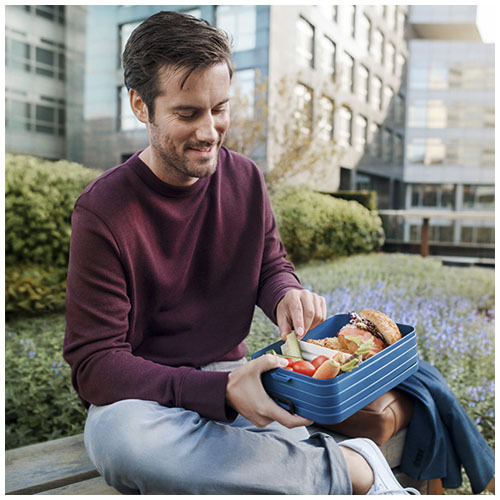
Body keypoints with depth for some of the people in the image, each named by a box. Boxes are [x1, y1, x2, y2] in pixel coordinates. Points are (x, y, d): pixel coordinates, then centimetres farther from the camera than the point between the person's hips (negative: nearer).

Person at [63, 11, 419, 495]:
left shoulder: (245, 178, 0)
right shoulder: (103, 211, -16)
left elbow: (270, 264, 13)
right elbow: (95, 365, -18)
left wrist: (288, 295, -13)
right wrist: (222, 391, -31)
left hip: (231, 377, 3)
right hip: (143, 395, -2)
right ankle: (352, 468, -23)